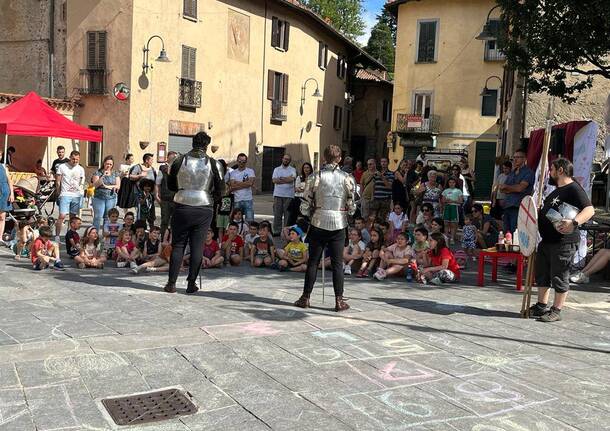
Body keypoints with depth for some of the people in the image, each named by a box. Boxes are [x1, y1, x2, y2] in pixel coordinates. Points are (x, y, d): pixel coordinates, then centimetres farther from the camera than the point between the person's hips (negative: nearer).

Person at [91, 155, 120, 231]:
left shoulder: (115, 174, 11)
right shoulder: (98, 172, 5)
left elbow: (118, 186, 3)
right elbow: (95, 185, -6)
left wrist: (107, 186, -5)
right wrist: (103, 176, -14)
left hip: (111, 198, 2)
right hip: (99, 197, -2)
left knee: (108, 218, 0)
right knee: (98, 217, -8)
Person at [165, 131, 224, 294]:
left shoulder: (179, 161, 1)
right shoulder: (214, 164, -2)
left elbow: (171, 185, 10)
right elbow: (219, 190, 1)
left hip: (183, 207, 1)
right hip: (204, 209, 0)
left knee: (178, 245, 9)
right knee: (197, 246, 6)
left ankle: (171, 283, 10)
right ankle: (191, 284, 10)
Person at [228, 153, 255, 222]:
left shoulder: (250, 171, 5)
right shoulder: (233, 173, 8)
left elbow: (250, 183, -12)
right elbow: (232, 187, -4)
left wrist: (237, 183, -4)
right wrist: (245, 184, -7)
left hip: (248, 200, -1)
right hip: (237, 201, 1)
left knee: (250, 220, -4)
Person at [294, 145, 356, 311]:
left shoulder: (315, 177, -4)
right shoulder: (348, 178, -2)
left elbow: (305, 206, -4)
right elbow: (352, 207, -1)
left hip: (318, 223, 0)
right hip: (339, 225, 0)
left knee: (313, 261, 9)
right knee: (337, 263, 6)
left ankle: (306, 297, 15)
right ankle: (339, 300, 9)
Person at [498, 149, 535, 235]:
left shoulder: (528, 172, -1)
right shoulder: (512, 173, 22)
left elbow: (520, 188, -13)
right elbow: (502, 189, 15)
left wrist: (506, 187, 4)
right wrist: (513, 188, -5)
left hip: (518, 207, -7)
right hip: (507, 206, 7)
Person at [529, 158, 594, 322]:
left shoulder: (574, 189, -11)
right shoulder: (556, 191, 21)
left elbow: (590, 209, -23)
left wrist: (574, 222, -37)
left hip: (564, 242, -10)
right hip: (547, 241, 10)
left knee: (559, 277, 0)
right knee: (542, 275, 15)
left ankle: (556, 311, 9)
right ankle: (541, 307, 25)